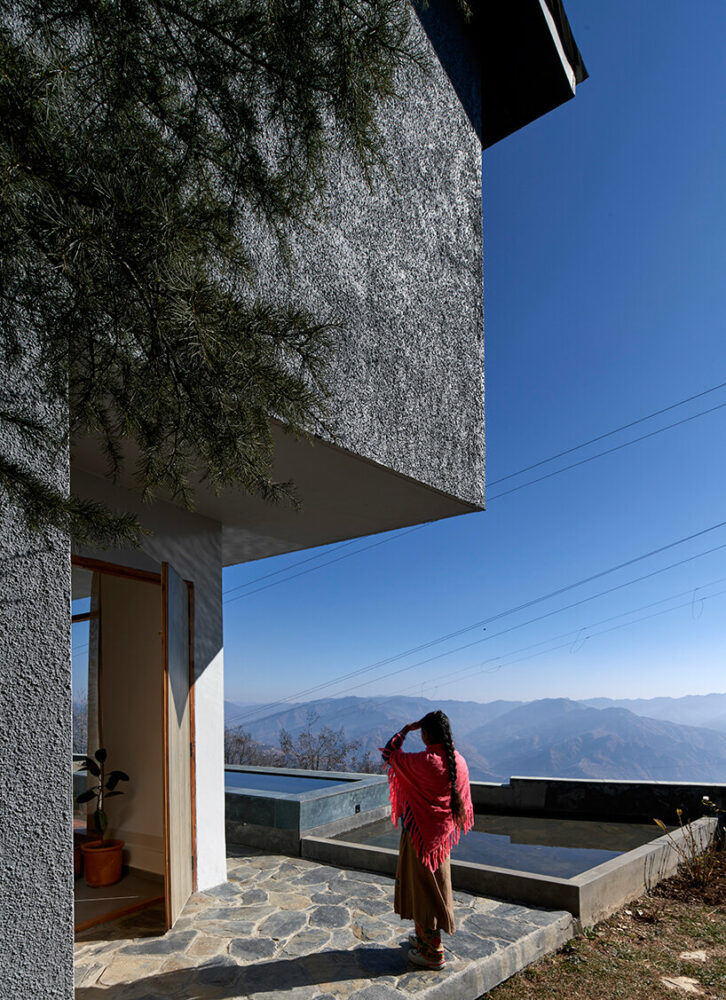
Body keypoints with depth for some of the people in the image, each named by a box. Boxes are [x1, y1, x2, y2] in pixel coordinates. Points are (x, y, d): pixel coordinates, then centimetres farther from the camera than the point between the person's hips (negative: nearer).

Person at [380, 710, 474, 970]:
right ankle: (426, 937, 36)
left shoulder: (423, 762, -26)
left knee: (423, 887, 5)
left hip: (420, 833, -7)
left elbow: (389, 754, -11)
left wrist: (407, 728, -5)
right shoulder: (459, 761, -4)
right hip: (443, 832, 7)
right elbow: (463, 802, 6)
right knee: (435, 885, 20)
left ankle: (433, 953, 14)